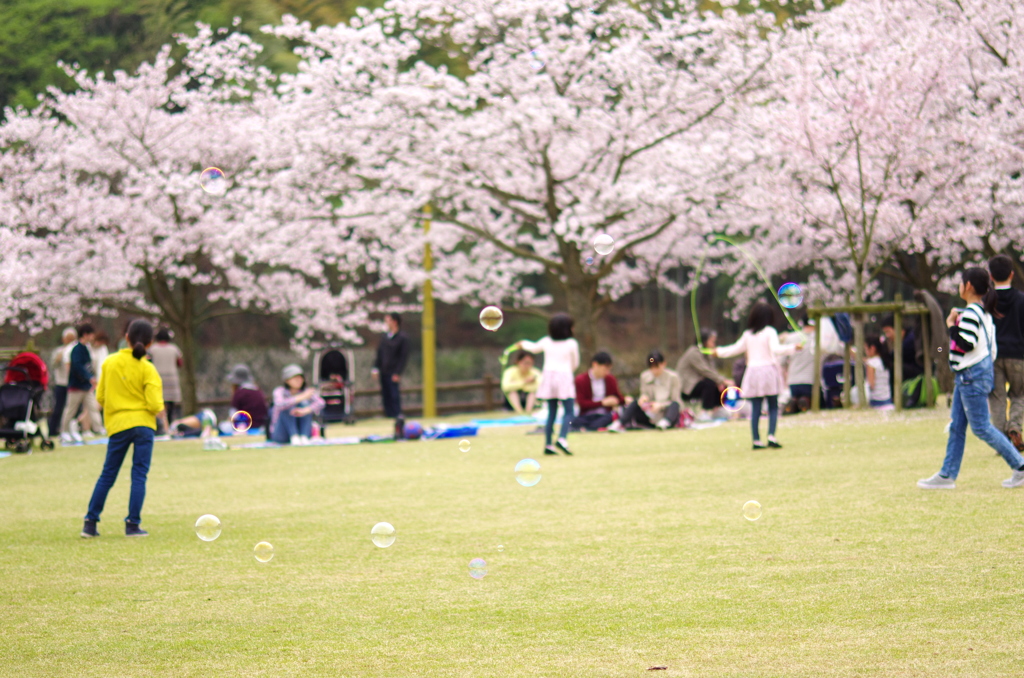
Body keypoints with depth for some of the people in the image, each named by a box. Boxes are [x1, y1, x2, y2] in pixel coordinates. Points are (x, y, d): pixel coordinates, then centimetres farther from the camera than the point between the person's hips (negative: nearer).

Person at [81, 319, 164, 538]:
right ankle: (133, 524, -4)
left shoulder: (109, 362, 2)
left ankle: (90, 523, 9)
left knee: (107, 475, 11)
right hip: (143, 423, -3)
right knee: (139, 475, 1)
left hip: (117, 425, 3)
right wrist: (159, 407, 10)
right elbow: (155, 405, -12)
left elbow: (100, 397, 6)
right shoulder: (147, 369, -6)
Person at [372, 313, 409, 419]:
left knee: (394, 395, -7)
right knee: (385, 394, 6)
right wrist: (375, 368, 6)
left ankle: (397, 414, -2)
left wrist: (397, 373, -13)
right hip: (383, 372, 6)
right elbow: (379, 353, 17)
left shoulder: (402, 338, -5)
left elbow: (403, 357, -7)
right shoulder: (385, 337, 12)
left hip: (393, 373, -6)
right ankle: (388, 414, 12)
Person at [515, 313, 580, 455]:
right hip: (564, 377, -5)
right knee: (568, 412, -6)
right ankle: (562, 438, -27)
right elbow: (575, 363, 7)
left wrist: (523, 344, 50)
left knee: (551, 412, 11)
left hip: (548, 375, 5)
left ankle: (548, 444, 8)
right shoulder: (572, 344, -4)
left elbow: (534, 347, 28)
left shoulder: (546, 342, 8)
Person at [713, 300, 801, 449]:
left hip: (752, 371, 4)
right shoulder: (769, 332, -5)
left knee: (755, 409, 4)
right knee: (773, 407, 3)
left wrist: (719, 352, 34)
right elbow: (776, 349, -19)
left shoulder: (747, 334, 8)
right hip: (768, 369, -4)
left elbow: (736, 349, 19)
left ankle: (756, 440, 2)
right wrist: (793, 348, -24)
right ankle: (771, 436, -12)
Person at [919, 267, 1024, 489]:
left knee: (981, 427, -6)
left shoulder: (970, 313, -17)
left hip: (972, 376, -10)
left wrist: (952, 325, -13)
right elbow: (992, 348, 18)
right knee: (956, 427, 10)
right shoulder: (984, 313, 14)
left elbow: (964, 345, -25)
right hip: (967, 377, 10)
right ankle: (947, 475, 12)